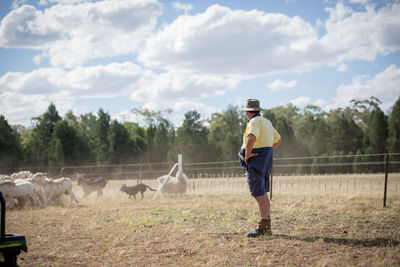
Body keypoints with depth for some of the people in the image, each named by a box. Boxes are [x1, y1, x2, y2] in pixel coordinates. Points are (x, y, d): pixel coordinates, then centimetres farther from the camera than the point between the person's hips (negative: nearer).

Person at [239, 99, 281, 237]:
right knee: (263, 192, 15)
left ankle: (262, 227, -19)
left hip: (256, 159, -10)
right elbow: (277, 139, 31)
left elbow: (251, 138, -35)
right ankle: (267, 226, 20)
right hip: (265, 159, 10)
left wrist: (247, 154, -21)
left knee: (259, 194, -13)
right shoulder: (266, 122, 16)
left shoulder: (254, 122, -14)